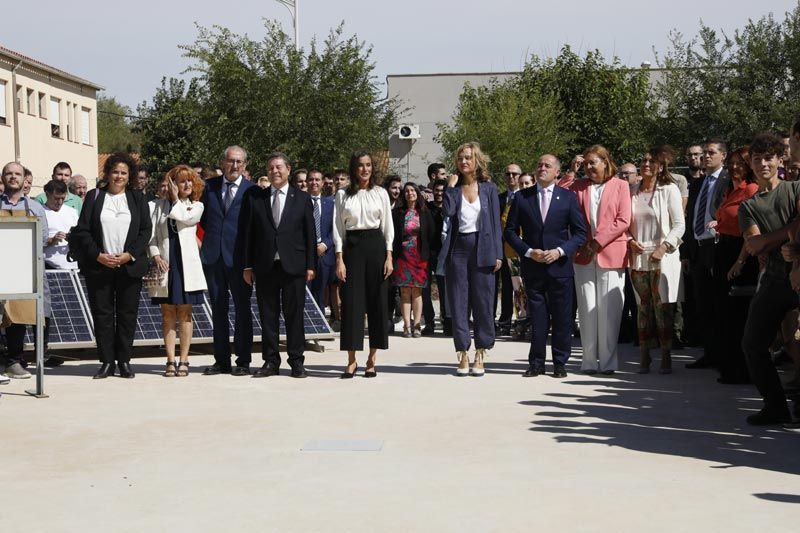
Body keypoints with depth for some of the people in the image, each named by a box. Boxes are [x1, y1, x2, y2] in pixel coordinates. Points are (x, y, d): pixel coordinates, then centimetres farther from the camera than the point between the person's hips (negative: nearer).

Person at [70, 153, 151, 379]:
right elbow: (81, 230, 3)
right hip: (98, 266, 0)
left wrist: (129, 255, -9)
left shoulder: (137, 198, 9)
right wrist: (98, 255, -9)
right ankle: (107, 362, 7)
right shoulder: (94, 197, 8)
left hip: (129, 265, 0)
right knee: (102, 314, 1)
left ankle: (124, 361, 9)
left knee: (127, 314, 1)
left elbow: (146, 229, 3)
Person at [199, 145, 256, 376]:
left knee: (242, 309, 2)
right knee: (218, 309, 8)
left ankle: (243, 361, 8)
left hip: (239, 256, -4)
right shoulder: (209, 186, 8)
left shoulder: (252, 190, -2)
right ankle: (222, 361, 15)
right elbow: (203, 216, 19)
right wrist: (213, 234, 8)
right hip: (213, 255, 4)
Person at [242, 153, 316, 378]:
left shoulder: (302, 198, 7)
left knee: (294, 315, 2)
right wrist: (248, 266, 2)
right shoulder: (254, 198, 9)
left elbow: (310, 233, 5)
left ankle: (297, 361, 10)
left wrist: (310, 265, -2)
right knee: (268, 315, 4)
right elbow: (248, 233, 7)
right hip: (265, 266, 1)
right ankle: (271, 361, 12)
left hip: (293, 265, -1)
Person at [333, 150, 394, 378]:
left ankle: (372, 359, 9)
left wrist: (389, 256, -1)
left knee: (377, 301, 1)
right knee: (351, 301, -3)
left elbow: (388, 226, 7)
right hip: (352, 247, -1)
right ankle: (351, 360, 3)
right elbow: (338, 227, 3)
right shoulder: (343, 194, 5)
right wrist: (339, 260, -5)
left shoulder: (381, 193, 7)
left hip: (375, 246, 1)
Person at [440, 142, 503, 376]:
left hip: (482, 249, -1)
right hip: (457, 249, 1)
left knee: (483, 302, 0)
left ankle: (480, 356, 8)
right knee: (458, 303, 1)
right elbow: (447, 212, -9)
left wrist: (497, 254, -2)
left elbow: (495, 222, 4)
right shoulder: (454, 188, 8)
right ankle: (462, 355, 8)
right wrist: (451, 187, -6)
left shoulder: (488, 188, 6)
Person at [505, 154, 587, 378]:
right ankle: (536, 363, 12)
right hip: (532, 267, 1)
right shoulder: (522, 197, 5)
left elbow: (580, 232, 3)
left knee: (562, 318, 3)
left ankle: (560, 363, 12)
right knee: (537, 317, 4)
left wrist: (560, 251, -11)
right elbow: (510, 231, 6)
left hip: (560, 265, -1)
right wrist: (528, 252, -8)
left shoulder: (568, 197, 3)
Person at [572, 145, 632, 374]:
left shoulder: (620, 186, 4)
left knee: (609, 311, -1)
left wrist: (598, 241, -10)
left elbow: (623, 221, -5)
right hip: (584, 256, 3)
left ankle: (608, 362, 5)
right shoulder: (579, 187, 12)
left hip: (611, 255, -3)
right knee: (587, 309, 3)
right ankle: (589, 361, 8)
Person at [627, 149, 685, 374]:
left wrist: (663, 247, -14)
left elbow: (679, 225, -4)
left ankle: (666, 358, 3)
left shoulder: (669, 190, -2)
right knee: (643, 307, 6)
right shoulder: (632, 191, 10)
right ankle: (644, 357, 11)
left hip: (662, 258, -4)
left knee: (662, 307, -3)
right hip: (638, 258, 4)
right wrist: (630, 241, -1)